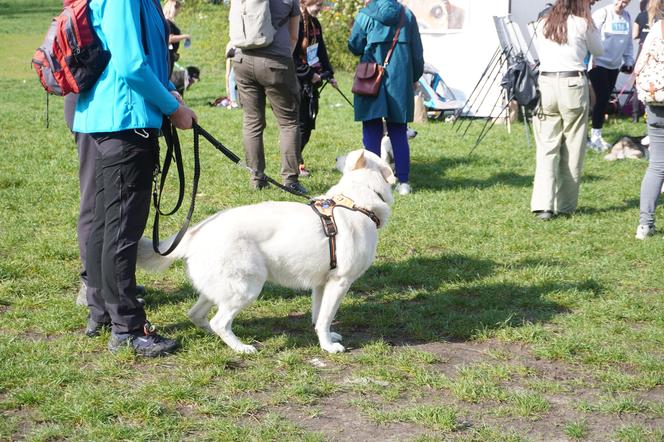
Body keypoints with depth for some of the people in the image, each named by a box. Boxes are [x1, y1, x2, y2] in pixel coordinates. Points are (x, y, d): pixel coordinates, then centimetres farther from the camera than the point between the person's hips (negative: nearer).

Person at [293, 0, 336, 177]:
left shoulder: (315, 24, 13)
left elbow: (321, 51, 21)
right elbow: (292, 56, -19)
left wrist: (328, 74, 15)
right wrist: (309, 74, -17)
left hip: (311, 83, 9)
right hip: (297, 82, -9)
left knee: (308, 123, 8)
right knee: (300, 123, -6)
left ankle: (294, 159, 17)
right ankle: (295, 162, 5)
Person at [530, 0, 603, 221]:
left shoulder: (543, 25, 11)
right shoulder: (582, 24, -1)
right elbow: (598, 51, 14)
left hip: (546, 84, 3)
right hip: (572, 85, -3)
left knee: (547, 147, 2)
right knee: (572, 149, 8)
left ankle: (543, 205, -10)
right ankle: (565, 205, 13)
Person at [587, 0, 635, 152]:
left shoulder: (627, 17, 7)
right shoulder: (602, 13, -12)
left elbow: (628, 42, 15)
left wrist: (629, 61, 12)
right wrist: (590, 59, -19)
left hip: (614, 65, 6)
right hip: (598, 63, -6)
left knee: (605, 99, 9)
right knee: (601, 99, -10)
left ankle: (596, 135, 17)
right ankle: (595, 137, -4)